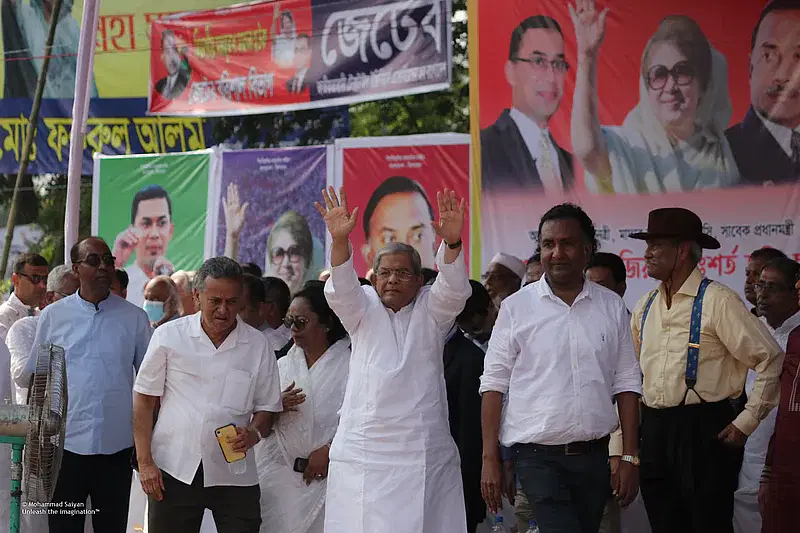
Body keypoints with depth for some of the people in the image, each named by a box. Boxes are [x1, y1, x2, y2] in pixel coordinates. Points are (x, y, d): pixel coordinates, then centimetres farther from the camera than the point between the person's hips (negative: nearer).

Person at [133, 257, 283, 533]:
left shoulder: (258, 346, 5)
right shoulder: (168, 336, 2)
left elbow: (266, 407, 12)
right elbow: (145, 401, 5)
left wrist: (254, 433, -10)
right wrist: (145, 463, -1)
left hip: (235, 475, 1)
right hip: (173, 469, 0)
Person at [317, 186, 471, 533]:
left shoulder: (430, 311, 11)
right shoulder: (363, 311, 12)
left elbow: (454, 289, -9)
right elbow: (340, 289, -7)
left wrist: (452, 243, -29)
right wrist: (339, 240, -26)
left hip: (425, 450, 0)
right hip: (363, 449, 0)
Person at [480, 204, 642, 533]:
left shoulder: (612, 306, 5)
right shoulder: (516, 307, -1)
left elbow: (626, 385, 8)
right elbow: (494, 385, -1)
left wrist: (630, 457, 3)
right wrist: (489, 459, -5)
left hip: (594, 456, 3)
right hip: (538, 456, -3)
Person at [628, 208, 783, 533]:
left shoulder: (717, 301, -9)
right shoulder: (645, 307, 11)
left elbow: (771, 361, -10)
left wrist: (746, 422, -11)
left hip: (704, 430, -6)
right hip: (654, 431, 6)